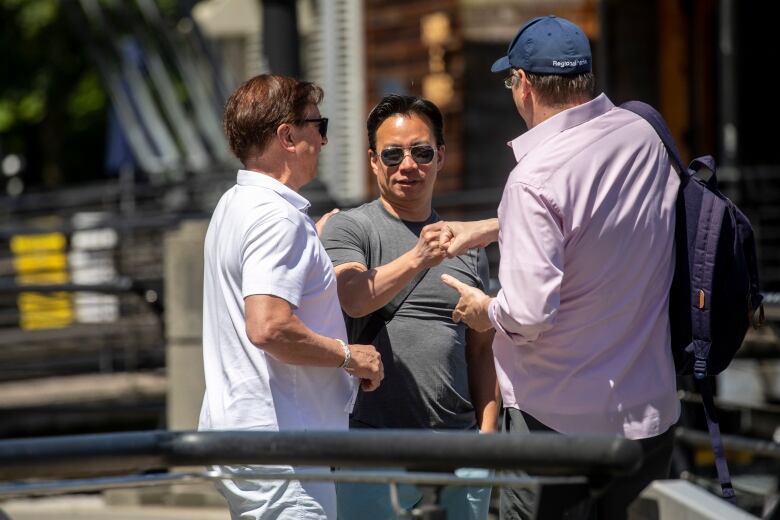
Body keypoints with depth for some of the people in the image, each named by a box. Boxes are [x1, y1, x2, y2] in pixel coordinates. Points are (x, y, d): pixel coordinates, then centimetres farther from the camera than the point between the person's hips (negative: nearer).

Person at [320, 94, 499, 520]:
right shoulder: (349, 228, 2)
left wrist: (488, 429, 6)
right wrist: (417, 260, -34)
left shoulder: (465, 242, 16)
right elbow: (352, 299, -19)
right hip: (374, 447, -4)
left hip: (458, 449, 4)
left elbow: (480, 348, 16)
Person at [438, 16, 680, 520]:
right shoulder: (644, 136, 2)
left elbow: (528, 313, -24)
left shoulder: (534, 178, -21)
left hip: (560, 419, -6)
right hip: (652, 411, 7)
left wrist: (486, 311, -2)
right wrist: (486, 228, 23)